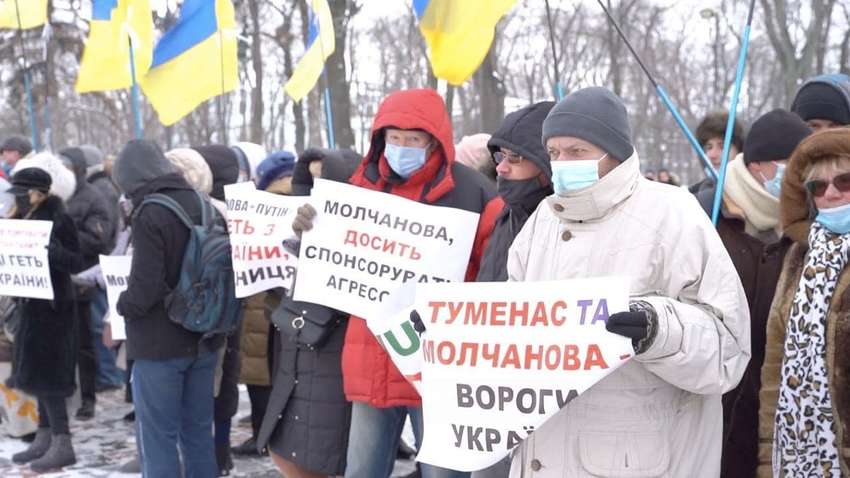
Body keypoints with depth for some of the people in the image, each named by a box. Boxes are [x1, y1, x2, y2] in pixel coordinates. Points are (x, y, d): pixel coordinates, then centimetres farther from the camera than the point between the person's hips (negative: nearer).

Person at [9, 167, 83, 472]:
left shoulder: (59, 221, -11)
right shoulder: (23, 221, 12)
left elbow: (76, 262, -15)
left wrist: (52, 252, -31)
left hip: (53, 307, -8)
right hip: (32, 306, 8)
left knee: (45, 376, -8)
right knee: (36, 375, 12)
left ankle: (62, 444, -4)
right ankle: (45, 438, 20)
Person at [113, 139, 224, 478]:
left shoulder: (149, 214, -17)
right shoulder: (205, 206, 6)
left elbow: (145, 287, -22)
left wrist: (123, 305, -2)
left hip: (160, 344, -7)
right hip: (204, 339, 7)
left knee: (158, 437, 0)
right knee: (199, 431, 14)